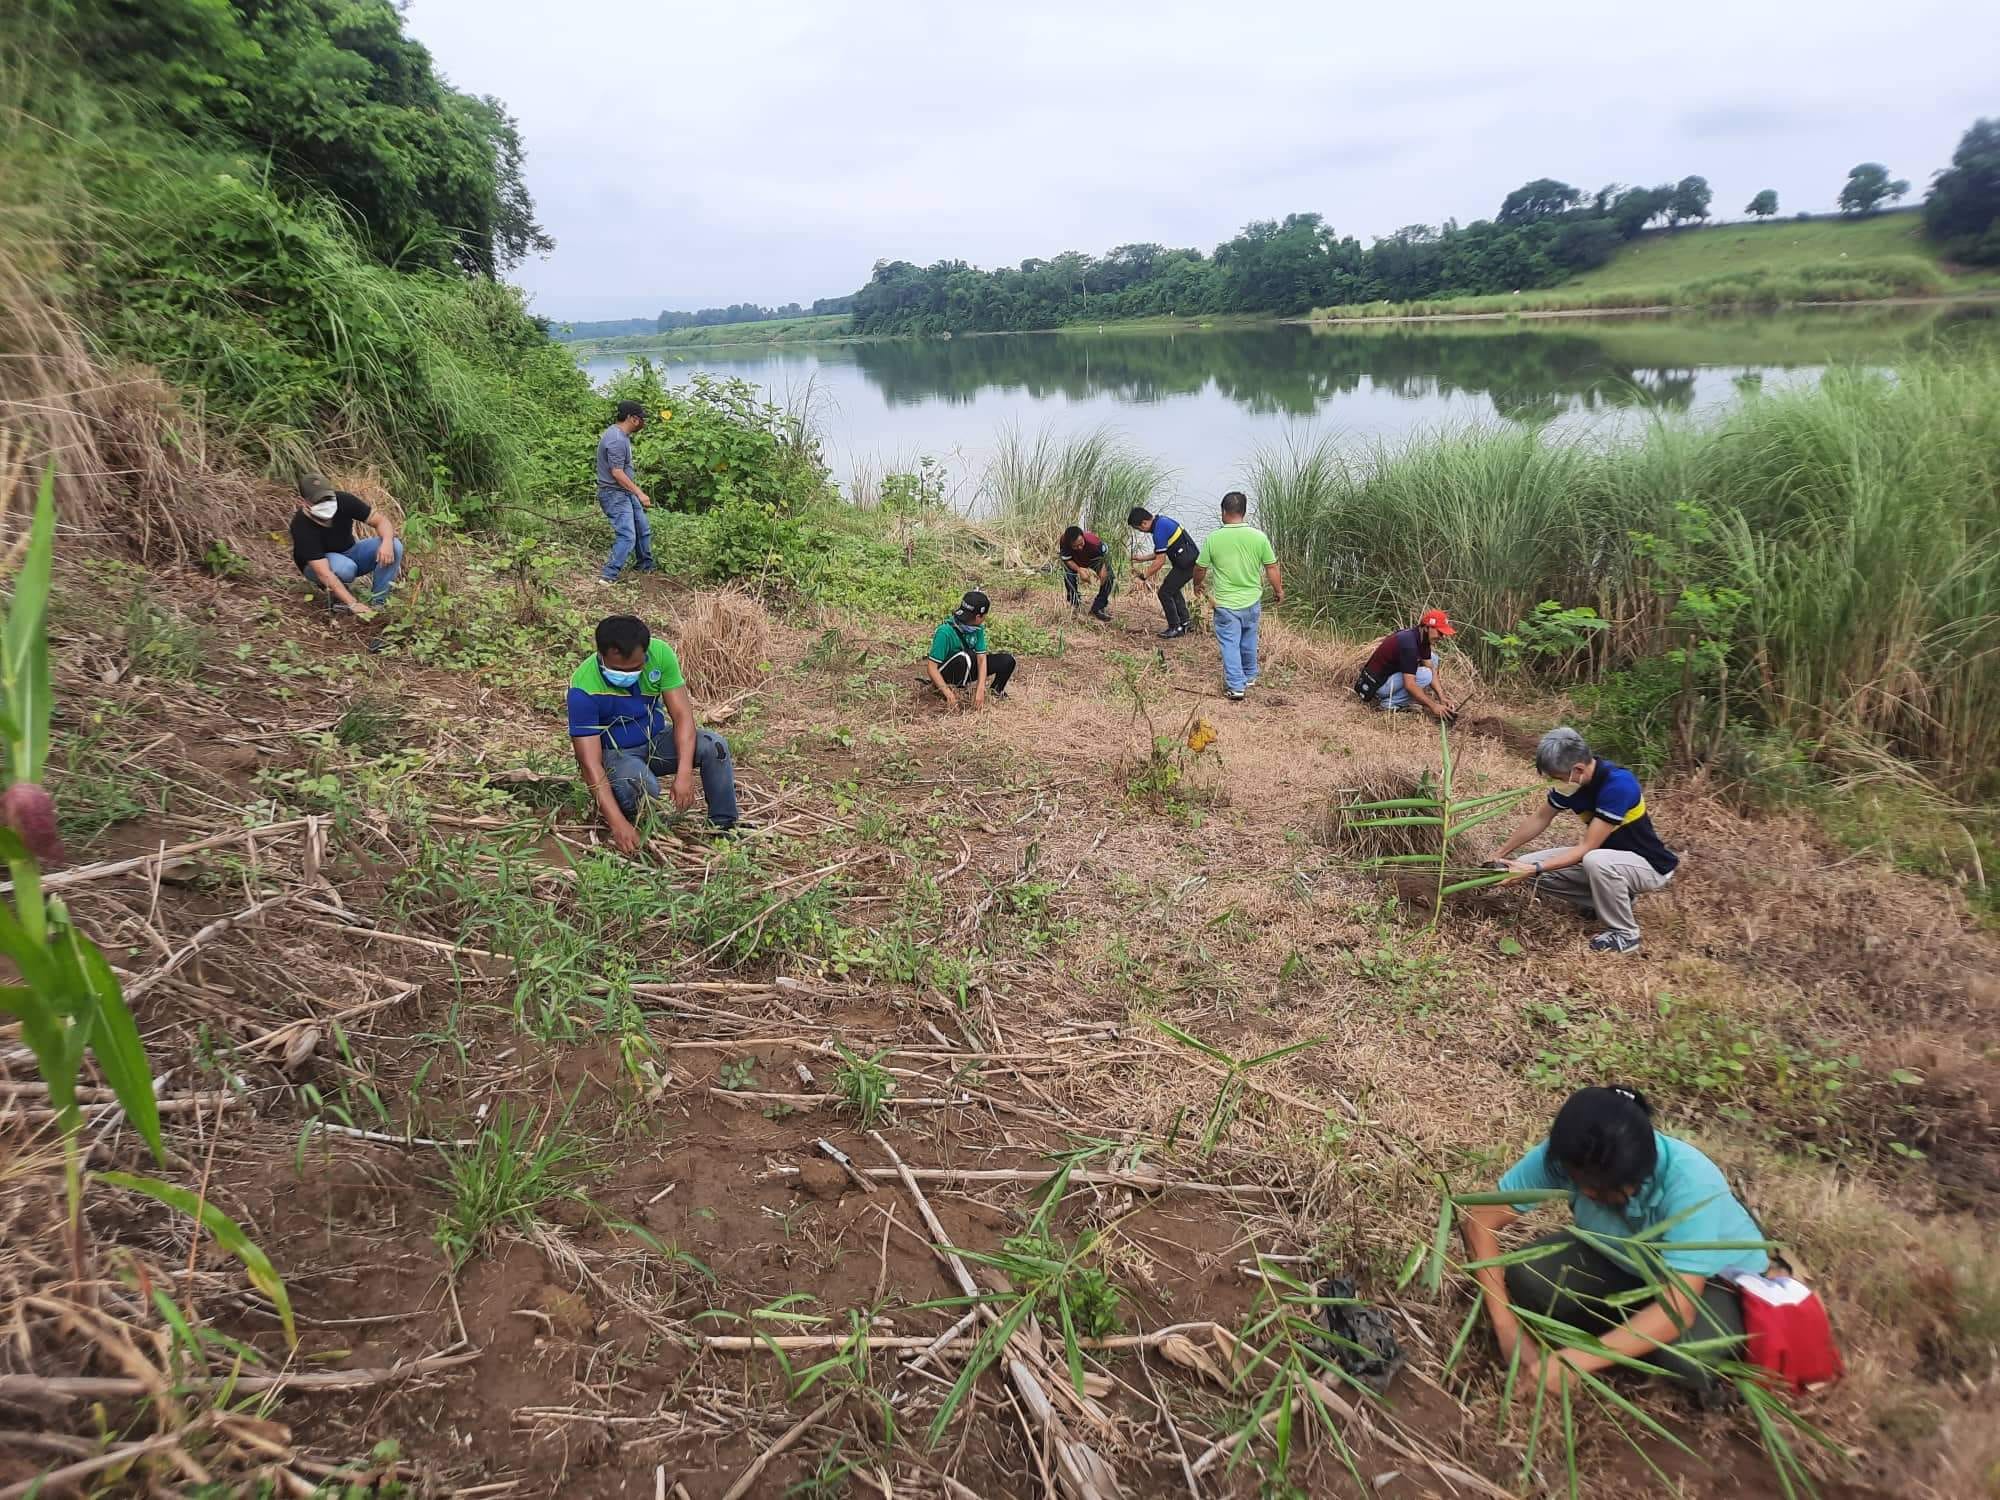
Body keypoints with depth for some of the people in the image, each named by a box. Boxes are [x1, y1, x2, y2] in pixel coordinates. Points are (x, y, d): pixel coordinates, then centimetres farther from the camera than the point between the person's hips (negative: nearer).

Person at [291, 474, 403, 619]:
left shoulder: (344, 500, -22)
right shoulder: (302, 526, -32)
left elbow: (381, 520, -15)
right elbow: (323, 573, -37)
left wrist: (387, 542, -39)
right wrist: (353, 604, -44)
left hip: (350, 553, 4)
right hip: (317, 564, -4)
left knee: (395, 546, -22)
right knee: (344, 567, -40)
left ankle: (377, 602, -14)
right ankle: (336, 597, -5)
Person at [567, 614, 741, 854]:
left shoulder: (660, 654, -20)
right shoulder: (584, 688, -29)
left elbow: (682, 714, -19)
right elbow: (590, 764, -30)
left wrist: (684, 774, -32)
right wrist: (618, 824, -38)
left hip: (656, 740, 4)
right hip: (614, 753, -4)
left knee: (714, 745, -22)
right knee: (641, 784, -36)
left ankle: (725, 825, -6)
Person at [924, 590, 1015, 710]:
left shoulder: (977, 628, -11)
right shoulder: (945, 632, -31)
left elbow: (981, 659, -13)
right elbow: (931, 667, -31)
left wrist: (980, 690, -25)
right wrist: (948, 694, -39)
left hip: (967, 671, 6)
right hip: (945, 674, -6)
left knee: (1007, 661, -9)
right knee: (966, 656, -37)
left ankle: (995, 691, 15)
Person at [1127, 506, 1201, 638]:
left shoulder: (1159, 531, -20)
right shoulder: (1161, 521, 12)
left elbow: (1160, 561, -18)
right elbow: (1160, 553, 20)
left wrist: (1144, 577, -10)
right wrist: (1141, 559, 19)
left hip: (1186, 564, -10)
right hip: (1192, 560, 10)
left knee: (1165, 592, -1)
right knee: (1173, 589, 25)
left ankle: (1175, 628, 6)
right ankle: (1185, 620, 28)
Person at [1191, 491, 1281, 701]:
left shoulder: (1213, 538, -12)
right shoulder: (1259, 537, -9)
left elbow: (1200, 568, -1)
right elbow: (1272, 568, -2)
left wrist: (1198, 585, 20)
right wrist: (1278, 590, 15)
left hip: (1225, 603, -2)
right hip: (1252, 601, 3)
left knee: (1230, 644, 7)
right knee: (1248, 642, 21)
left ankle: (1236, 686, 4)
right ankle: (1250, 676, 38)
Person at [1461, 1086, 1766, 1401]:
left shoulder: (1689, 1183, -38)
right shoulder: (1565, 1158, -28)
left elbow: (1678, 1309, -42)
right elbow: (1480, 1220, -24)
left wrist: (1573, 1360, -47)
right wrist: (1506, 1329, -31)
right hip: (1625, 1262, 3)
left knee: (1684, 1354, -35)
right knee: (1525, 1278, -24)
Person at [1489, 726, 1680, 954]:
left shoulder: (1617, 784, -32)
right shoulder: (1572, 779, -10)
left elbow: (1587, 848, -31)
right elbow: (1539, 819, 5)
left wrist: (1535, 869, -34)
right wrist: (1501, 854, 2)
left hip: (1649, 866, -7)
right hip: (1606, 857, 7)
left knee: (1595, 862, -40)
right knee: (1527, 864, -7)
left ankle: (1625, 933, -14)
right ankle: (1608, 899, 9)